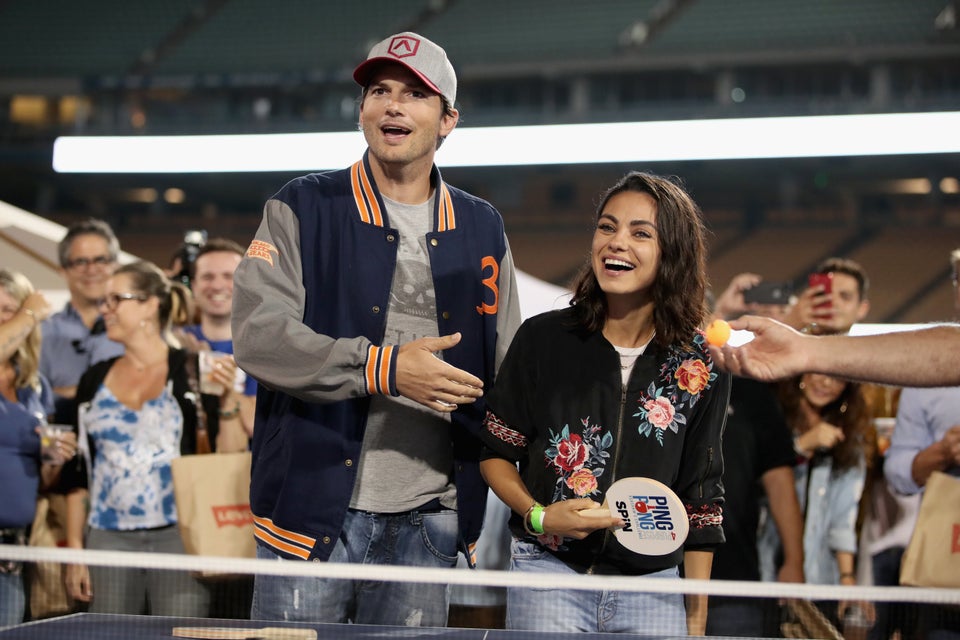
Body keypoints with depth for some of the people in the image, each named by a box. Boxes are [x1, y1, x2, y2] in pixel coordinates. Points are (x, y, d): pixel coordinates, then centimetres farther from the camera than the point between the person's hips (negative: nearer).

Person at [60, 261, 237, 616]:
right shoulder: (95, 380, 11)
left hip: (179, 535, -4)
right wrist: (74, 547, 7)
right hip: (108, 540, 4)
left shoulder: (191, 372, -1)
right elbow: (78, 472, 12)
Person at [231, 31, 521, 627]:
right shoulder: (303, 209, 0)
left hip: (429, 517, 3)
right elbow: (257, 334, -12)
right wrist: (384, 368, -22)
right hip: (315, 506, -3)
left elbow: (506, 368, 18)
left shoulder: (482, 230, 12)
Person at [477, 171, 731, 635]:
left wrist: (696, 619, 4)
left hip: (653, 589, 1)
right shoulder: (542, 338, -3)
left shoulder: (702, 364, -1)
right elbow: (496, 453, 5)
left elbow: (701, 497, 4)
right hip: (549, 576, -1)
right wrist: (537, 515, -13)